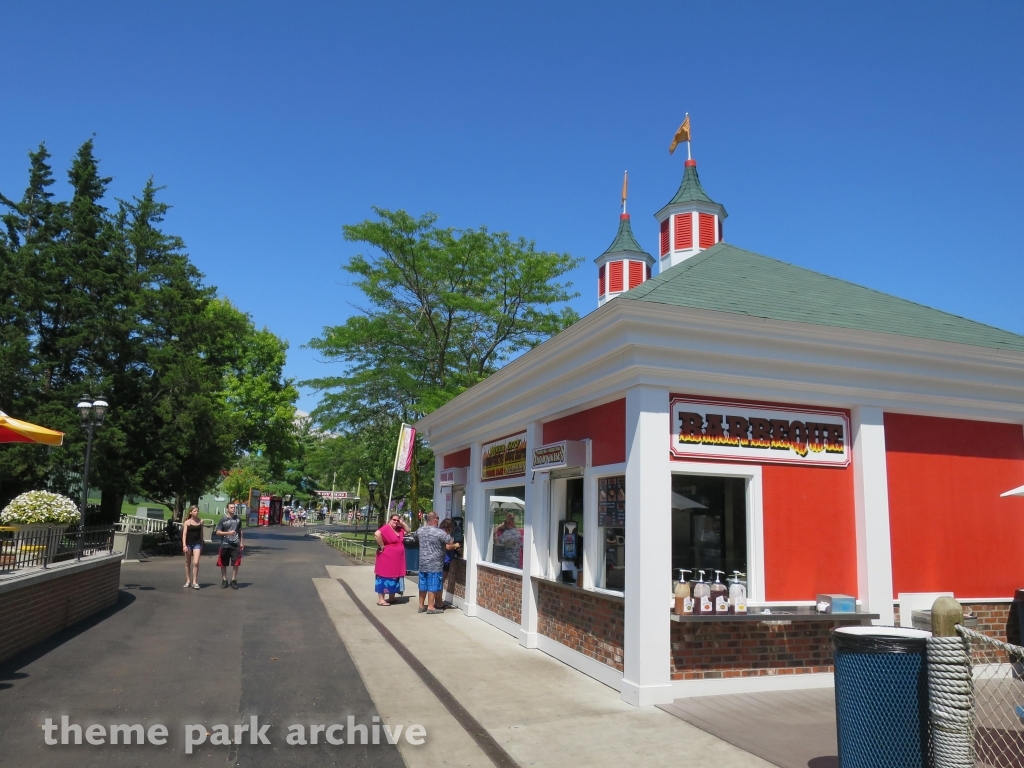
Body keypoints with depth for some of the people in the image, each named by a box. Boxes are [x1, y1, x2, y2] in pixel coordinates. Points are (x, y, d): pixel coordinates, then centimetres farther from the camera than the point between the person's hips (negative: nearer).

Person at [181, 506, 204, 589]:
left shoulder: (200, 521, 6)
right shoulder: (187, 522, -3)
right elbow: (184, 534, -9)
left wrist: (202, 545, 13)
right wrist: (184, 545, -20)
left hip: (197, 543, 1)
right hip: (188, 544, -1)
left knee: (196, 563, -11)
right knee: (188, 563, 10)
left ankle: (194, 582, -6)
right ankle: (188, 581, 21)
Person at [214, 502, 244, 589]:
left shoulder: (238, 519, 9)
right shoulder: (223, 520, -1)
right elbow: (217, 532, -4)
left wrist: (241, 542, 12)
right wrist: (228, 533, -17)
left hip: (236, 545, 2)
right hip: (225, 545, -2)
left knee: (236, 563, -2)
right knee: (223, 564, 6)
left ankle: (234, 580, 10)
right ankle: (224, 580, 19)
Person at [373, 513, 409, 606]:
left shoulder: (399, 529, 11)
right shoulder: (386, 528, -15)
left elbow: (407, 530, 24)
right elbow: (377, 534, -31)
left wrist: (402, 523, 8)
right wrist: (382, 546, -24)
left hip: (397, 559, 9)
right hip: (387, 558, -9)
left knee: (394, 577, 16)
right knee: (385, 577, -5)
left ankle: (392, 597, 27)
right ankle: (381, 599, -1)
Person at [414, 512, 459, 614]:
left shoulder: (420, 530, 5)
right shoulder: (439, 532, -15)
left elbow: (415, 536, 28)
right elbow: (451, 542, -18)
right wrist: (455, 546, 6)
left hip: (422, 563, 6)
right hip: (434, 564, -6)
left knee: (423, 585, 13)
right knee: (432, 586, 1)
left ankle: (421, 606, 21)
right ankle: (430, 607, 4)